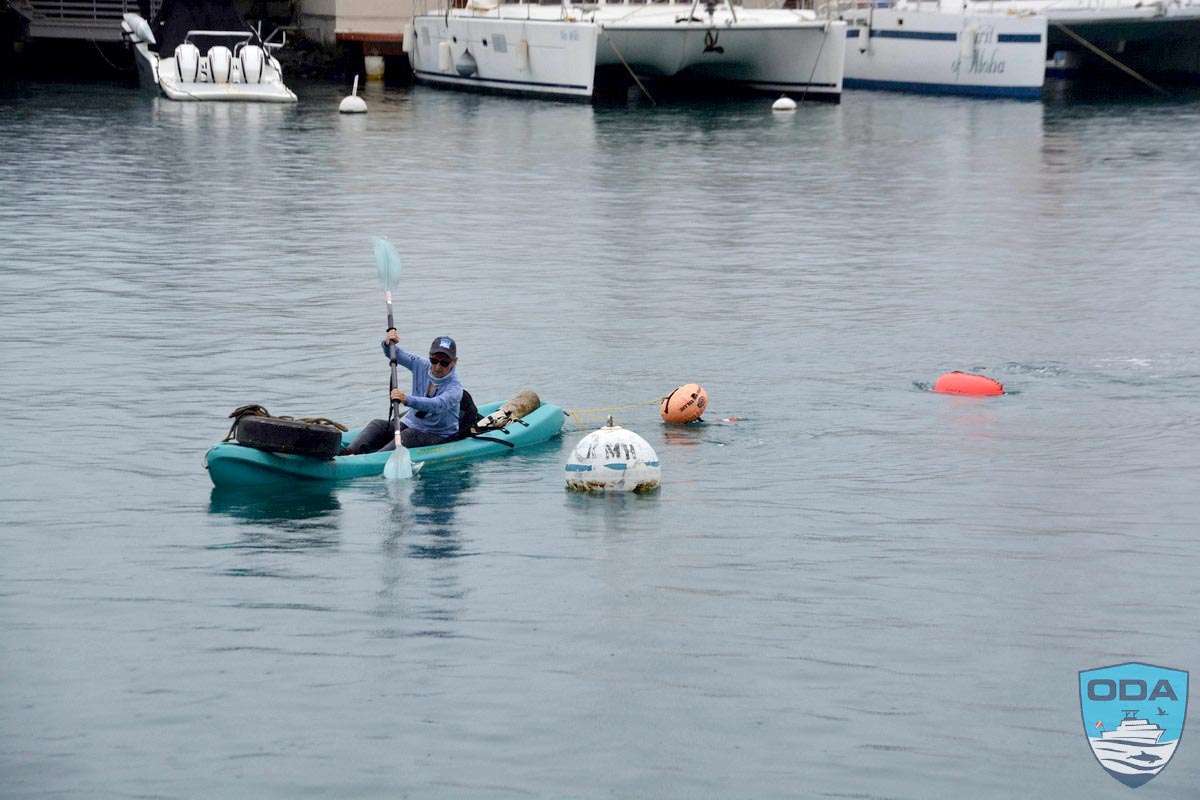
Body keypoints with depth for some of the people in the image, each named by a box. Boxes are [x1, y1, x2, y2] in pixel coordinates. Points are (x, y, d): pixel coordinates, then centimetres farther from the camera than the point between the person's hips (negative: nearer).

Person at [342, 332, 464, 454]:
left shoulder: (455, 388, -21)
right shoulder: (423, 366, 0)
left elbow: (437, 405, -41)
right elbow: (393, 353, 6)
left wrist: (407, 399, -56)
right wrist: (388, 343, -20)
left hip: (438, 436, -6)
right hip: (410, 423, 6)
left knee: (408, 436, -35)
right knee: (377, 425, -15)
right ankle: (348, 453, -34)